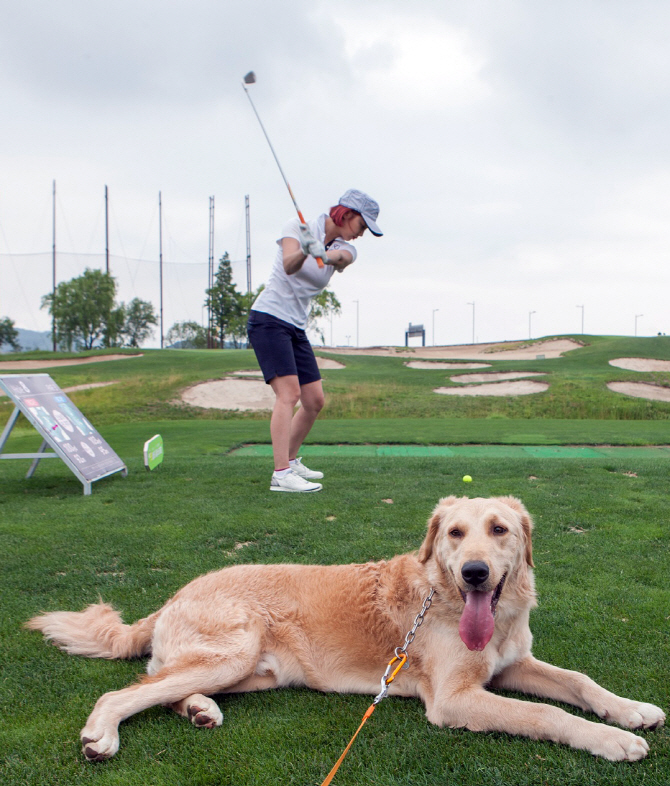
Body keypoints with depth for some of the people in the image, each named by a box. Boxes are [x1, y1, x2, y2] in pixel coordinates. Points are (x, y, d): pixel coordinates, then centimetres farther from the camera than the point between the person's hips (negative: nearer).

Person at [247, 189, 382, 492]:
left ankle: (290, 461, 24)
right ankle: (281, 475, -24)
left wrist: (321, 252, -42)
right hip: (268, 318, -7)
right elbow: (288, 265, -26)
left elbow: (338, 257, -19)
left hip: (296, 328, 7)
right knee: (289, 392, -21)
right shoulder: (298, 227, -7)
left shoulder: (345, 249, 7)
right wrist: (303, 252, -49)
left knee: (315, 400, 6)